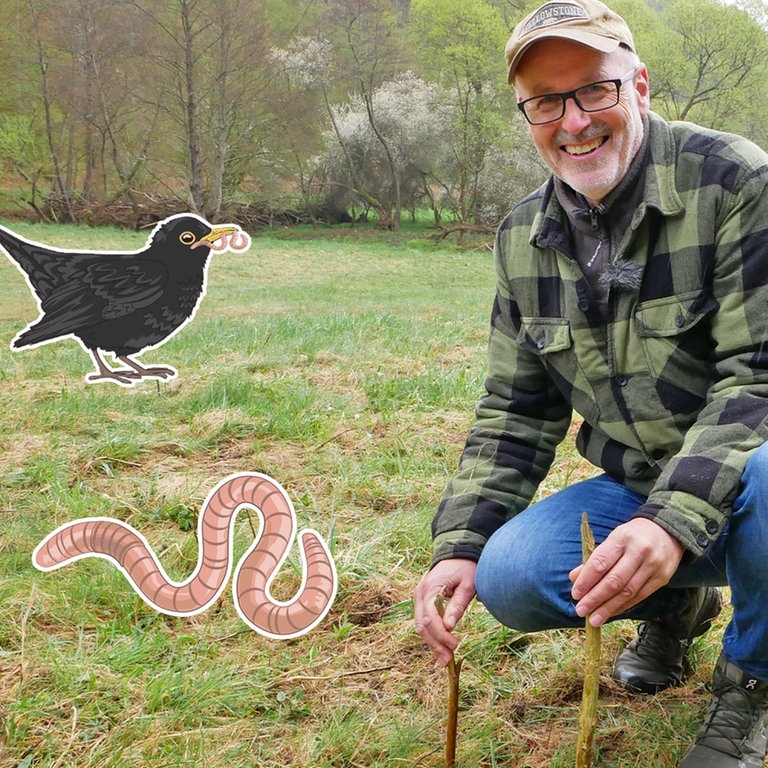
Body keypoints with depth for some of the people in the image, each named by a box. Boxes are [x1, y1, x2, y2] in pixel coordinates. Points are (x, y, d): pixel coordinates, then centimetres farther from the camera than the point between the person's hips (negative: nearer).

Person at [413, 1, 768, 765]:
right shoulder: (524, 239, 2)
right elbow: (514, 411, 6)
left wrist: (676, 520, -35)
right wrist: (459, 546, -7)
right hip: (634, 488, 5)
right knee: (507, 576, -20)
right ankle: (677, 604, 14)